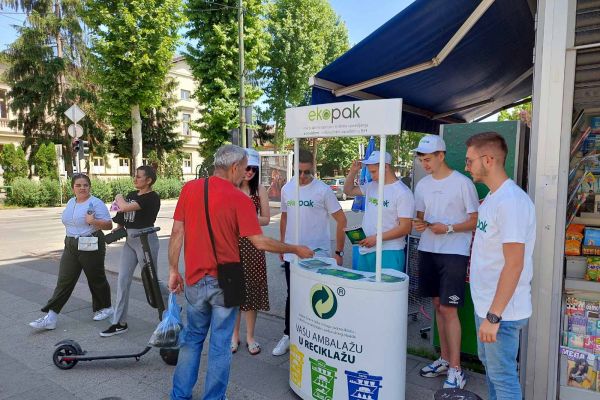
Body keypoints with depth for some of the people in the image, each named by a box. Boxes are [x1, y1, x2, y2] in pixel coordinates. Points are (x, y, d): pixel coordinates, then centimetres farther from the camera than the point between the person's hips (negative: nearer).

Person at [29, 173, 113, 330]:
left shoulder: (96, 203, -11)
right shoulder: (71, 202, 11)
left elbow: (108, 225, -15)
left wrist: (94, 221, -30)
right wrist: (71, 237, 18)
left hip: (91, 247, -6)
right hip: (71, 246, 6)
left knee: (96, 279, 7)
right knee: (64, 281, 4)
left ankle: (104, 308, 26)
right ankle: (50, 317, 5)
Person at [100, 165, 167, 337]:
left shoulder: (152, 198, -15)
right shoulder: (131, 195, 11)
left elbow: (125, 208, -24)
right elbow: (123, 218, 21)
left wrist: (119, 199, -5)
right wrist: (117, 229, 5)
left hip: (146, 239, -8)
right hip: (130, 239, 8)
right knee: (123, 280, 4)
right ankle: (119, 323, 12)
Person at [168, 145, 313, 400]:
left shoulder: (189, 189, -1)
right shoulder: (239, 199, -13)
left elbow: (177, 232, 1)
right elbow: (260, 242, -14)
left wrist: (173, 270, 10)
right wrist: (296, 250, -2)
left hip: (195, 279, 4)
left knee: (192, 338, 22)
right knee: (220, 343, 11)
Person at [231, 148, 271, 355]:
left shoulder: (260, 190, 2)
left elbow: (266, 219, 4)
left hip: (252, 244, 1)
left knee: (251, 288, 6)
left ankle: (250, 337, 22)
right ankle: (234, 335, 25)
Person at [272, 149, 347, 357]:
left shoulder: (323, 190, -11)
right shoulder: (286, 189, 3)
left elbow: (341, 220, -8)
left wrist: (338, 252, -10)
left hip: (318, 254, -4)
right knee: (292, 295, 15)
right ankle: (287, 336, 30)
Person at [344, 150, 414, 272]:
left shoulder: (402, 192, -10)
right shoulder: (371, 186, 11)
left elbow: (405, 228, -13)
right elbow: (348, 190, 24)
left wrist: (376, 238, -17)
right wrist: (353, 171, 7)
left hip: (389, 253, -7)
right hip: (365, 250, 7)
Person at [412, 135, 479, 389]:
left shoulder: (462, 183, -8)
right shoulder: (422, 185, 9)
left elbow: (475, 221, -6)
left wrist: (448, 228, -19)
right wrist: (419, 224, -5)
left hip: (454, 253, -6)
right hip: (427, 251, 6)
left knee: (449, 309, -6)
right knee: (438, 305, 13)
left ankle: (456, 370, 7)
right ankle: (444, 359, 27)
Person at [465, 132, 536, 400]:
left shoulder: (511, 201, -22)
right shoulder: (492, 197, 9)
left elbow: (514, 265, -25)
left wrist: (494, 315, -23)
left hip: (501, 311, -9)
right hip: (486, 304, 9)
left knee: (503, 376, 5)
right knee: (489, 363, 23)